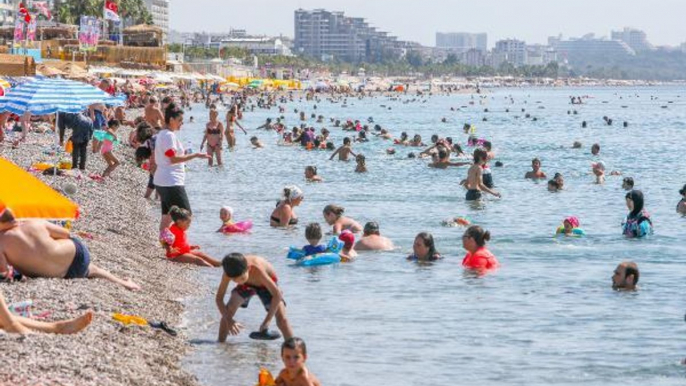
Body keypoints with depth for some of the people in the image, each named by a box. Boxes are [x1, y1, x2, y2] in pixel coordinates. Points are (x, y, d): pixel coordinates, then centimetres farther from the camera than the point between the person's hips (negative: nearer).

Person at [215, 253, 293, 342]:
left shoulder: (257, 269, -44)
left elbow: (277, 294, -39)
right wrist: (228, 320, -37)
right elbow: (219, 298, -24)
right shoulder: (229, 272, -33)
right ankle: (220, 343, -1)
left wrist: (267, 320, -41)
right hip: (247, 285, 3)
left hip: (267, 284, -3)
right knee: (228, 310, -16)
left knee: (281, 319, -19)